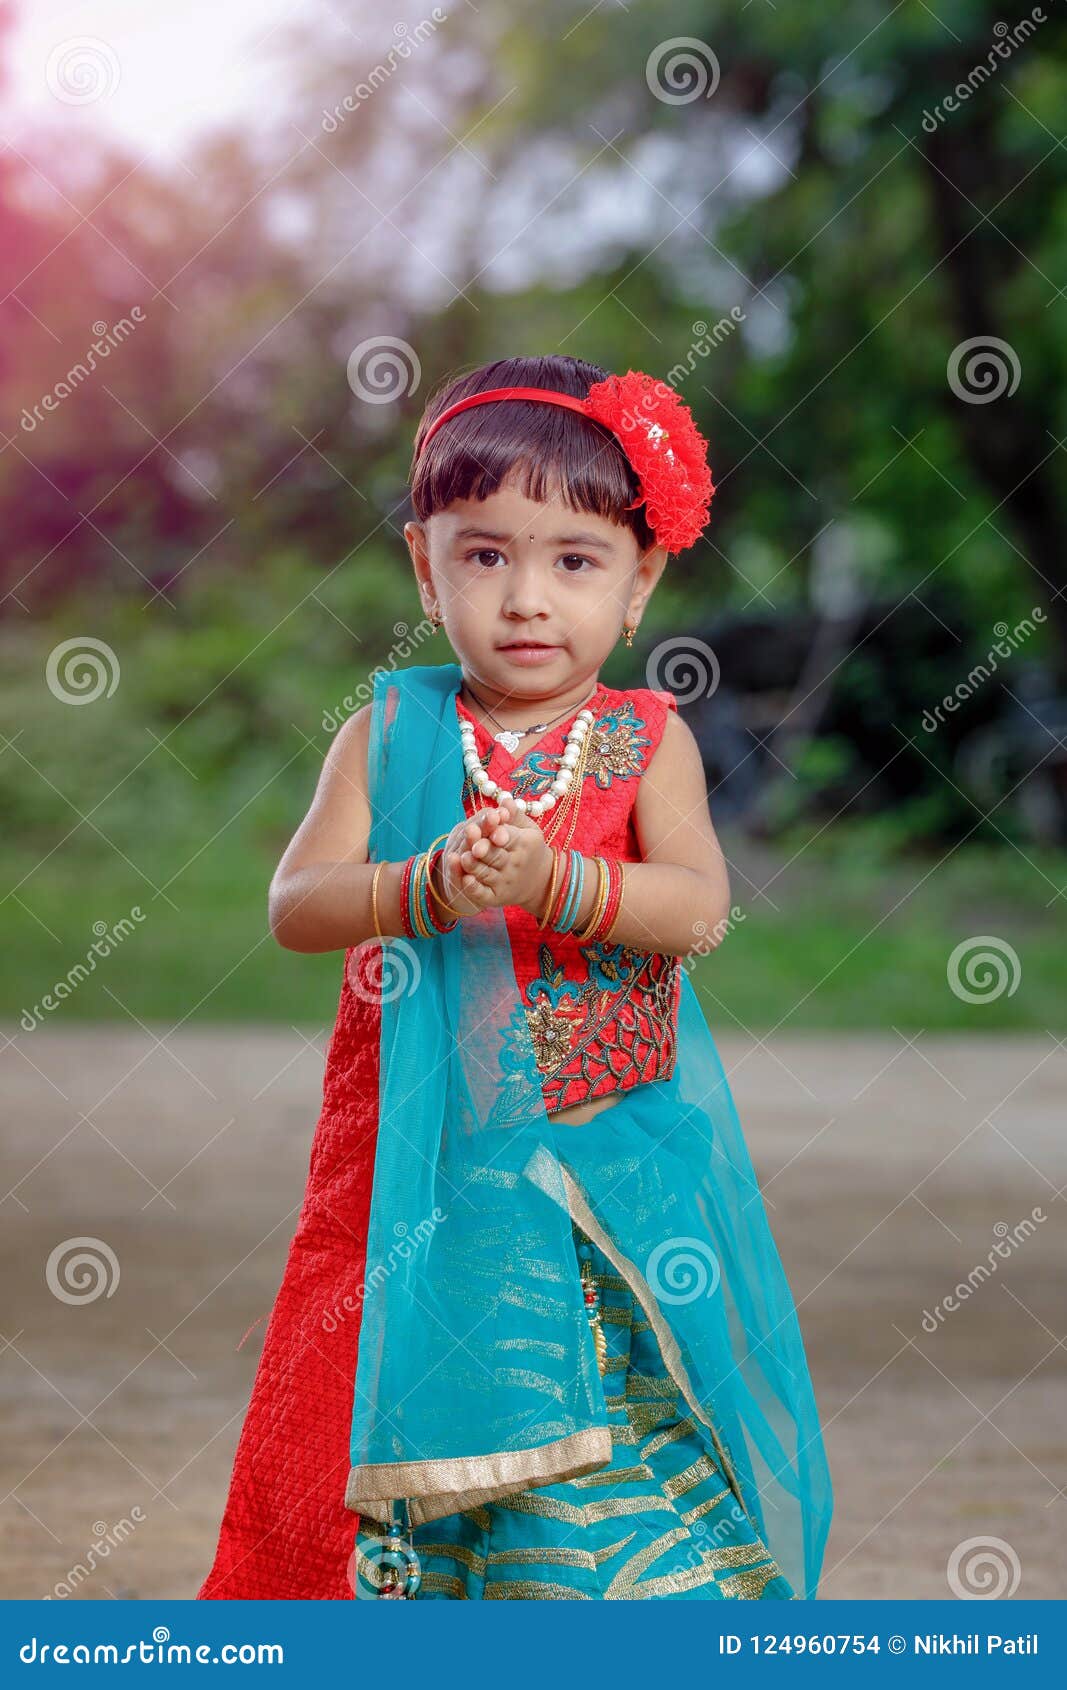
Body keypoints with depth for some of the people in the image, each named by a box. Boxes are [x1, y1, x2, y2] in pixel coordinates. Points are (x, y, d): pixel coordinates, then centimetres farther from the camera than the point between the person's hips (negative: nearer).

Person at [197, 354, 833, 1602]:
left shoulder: (647, 742, 3)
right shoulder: (390, 735, 4)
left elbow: (697, 905, -11)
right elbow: (295, 902, -6)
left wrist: (548, 879, -27)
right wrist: (428, 887, -25)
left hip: (618, 1172, 0)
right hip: (426, 1170, 0)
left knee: (630, 1429, -5)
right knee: (420, 1405, 0)